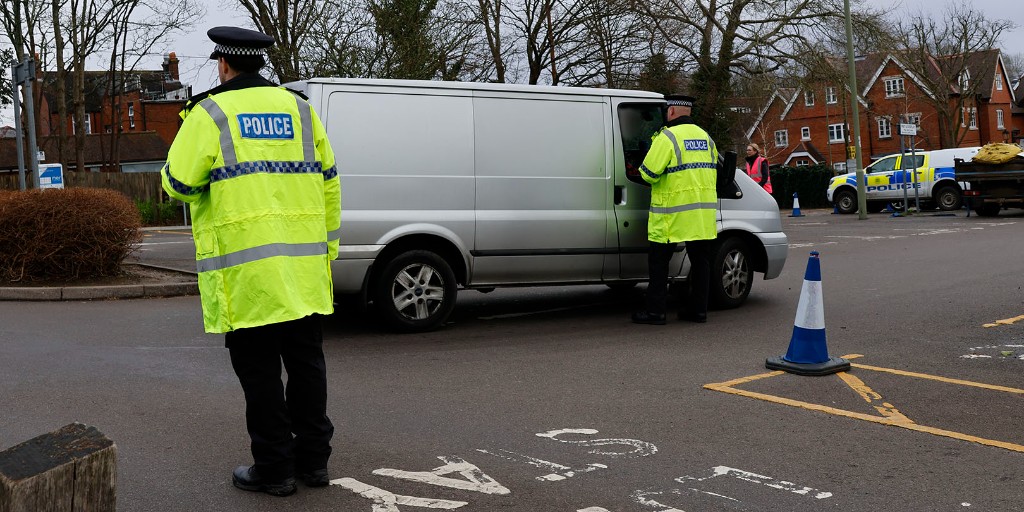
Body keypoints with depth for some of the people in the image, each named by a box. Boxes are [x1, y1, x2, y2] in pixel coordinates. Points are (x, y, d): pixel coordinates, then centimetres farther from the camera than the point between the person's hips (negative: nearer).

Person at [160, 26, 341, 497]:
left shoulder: (210, 113, -3)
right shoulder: (299, 109, 11)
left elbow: (179, 184, -7)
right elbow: (329, 184, 11)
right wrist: (327, 247, 18)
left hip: (246, 270, -5)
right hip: (303, 266, 5)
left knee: (259, 370, 4)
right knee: (306, 361, 13)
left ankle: (274, 468, 11)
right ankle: (313, 459, 22)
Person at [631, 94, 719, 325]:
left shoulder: (668, 137, -11)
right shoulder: (706, 137, 14)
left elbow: (649, 173, -14)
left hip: (673, 213, -7)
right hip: (703, 212, 7)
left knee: (659, 261, 2)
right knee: (700, 260, 11)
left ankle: (655, 311, 3)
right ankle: (698, 309, 15)